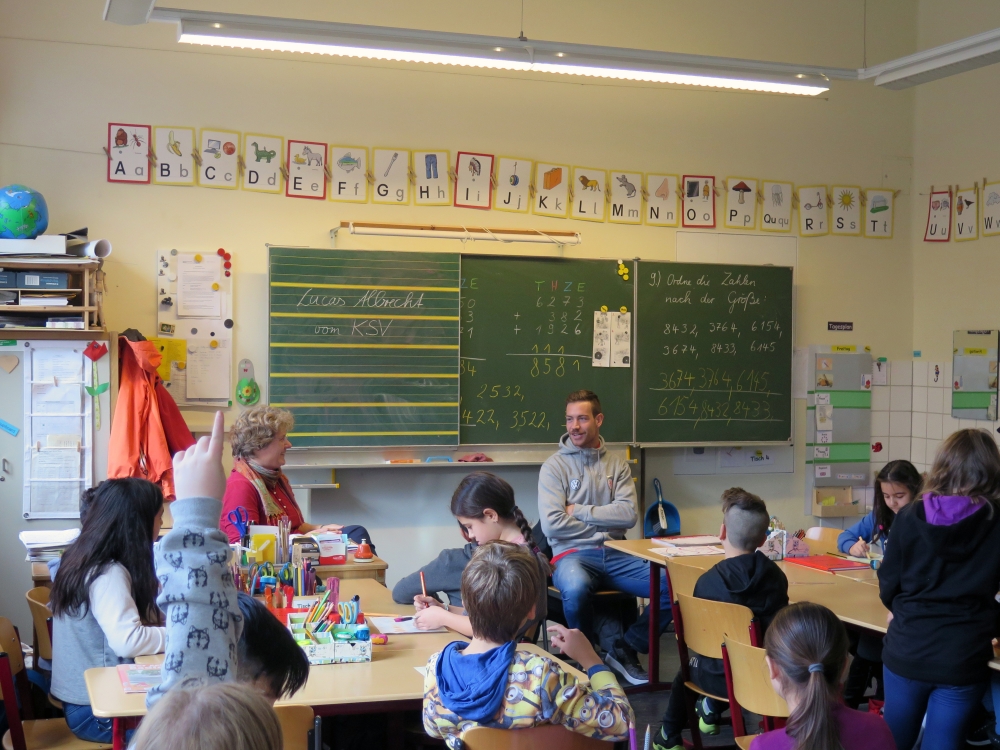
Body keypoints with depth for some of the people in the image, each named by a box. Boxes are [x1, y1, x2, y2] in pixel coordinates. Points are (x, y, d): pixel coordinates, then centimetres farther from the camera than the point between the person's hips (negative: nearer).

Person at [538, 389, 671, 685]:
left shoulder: (617, 464, 11)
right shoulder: (554, 466, 0)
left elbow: (629, 515, -3)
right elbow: (552, 524, -11)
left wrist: (579, 511, -8)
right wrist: (603, 525, -4)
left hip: (614, 555, 4)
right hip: (572, 554, -4)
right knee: (576, 588, -39)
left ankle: (625, 650, 3)